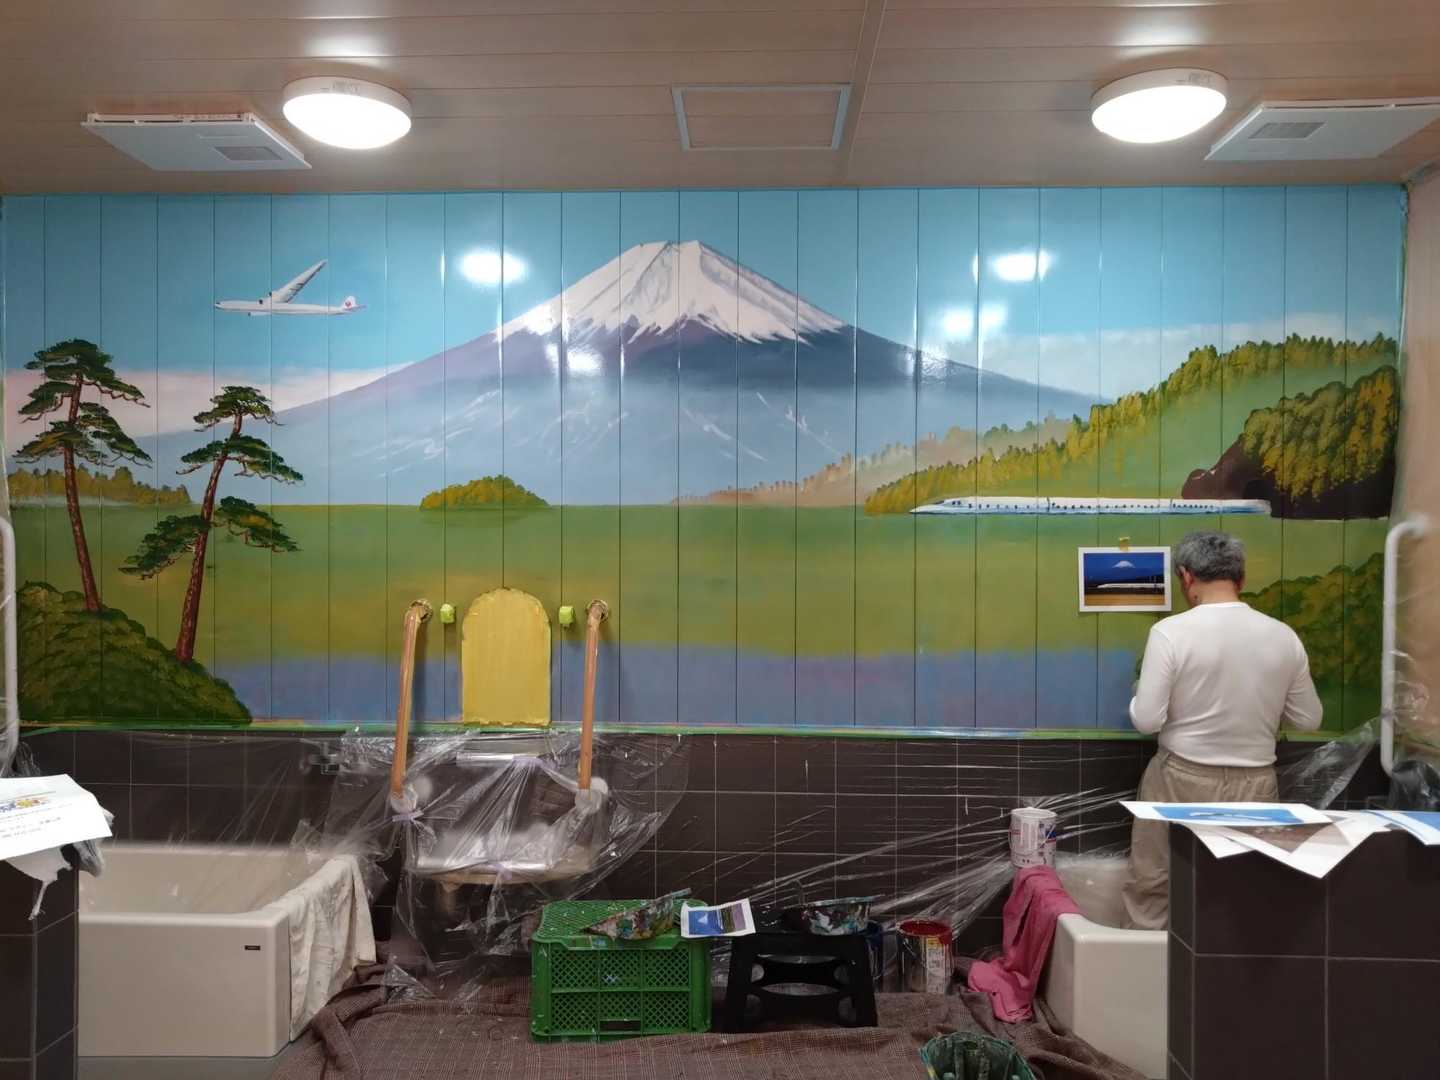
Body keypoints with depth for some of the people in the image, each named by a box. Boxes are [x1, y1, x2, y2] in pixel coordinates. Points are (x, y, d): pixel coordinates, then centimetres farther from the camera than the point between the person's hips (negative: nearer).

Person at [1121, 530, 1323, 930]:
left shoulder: (1170, 631, -16)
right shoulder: (1283, 636, -4)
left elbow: (1146, 720, -16)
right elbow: (1308, 719, 6)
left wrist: (1139, 694, 5)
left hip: (1182, 781, -3)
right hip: (1254, 784, 3)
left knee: (1152, 880, 13)